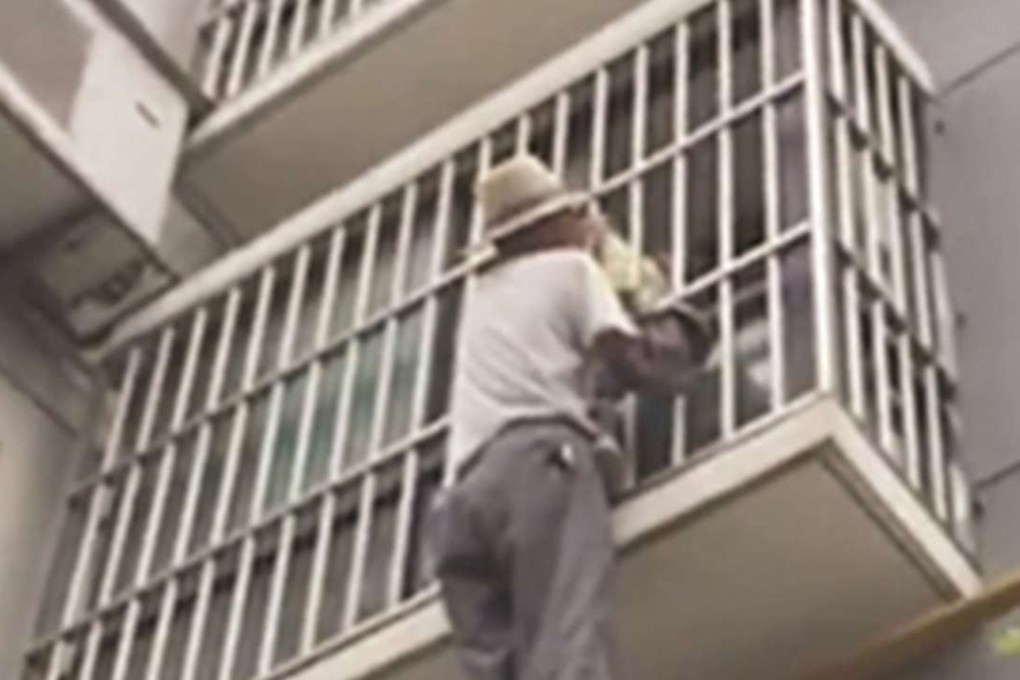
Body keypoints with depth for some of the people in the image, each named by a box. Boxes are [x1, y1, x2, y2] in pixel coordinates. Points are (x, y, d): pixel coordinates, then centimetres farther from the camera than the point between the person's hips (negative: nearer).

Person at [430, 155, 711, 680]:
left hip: (470, 492, 6)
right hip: (541, 464, -6)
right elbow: (627, 358, 4)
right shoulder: (571, 267, 17)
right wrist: (674, 326, 24)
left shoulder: (482, 294, 35)